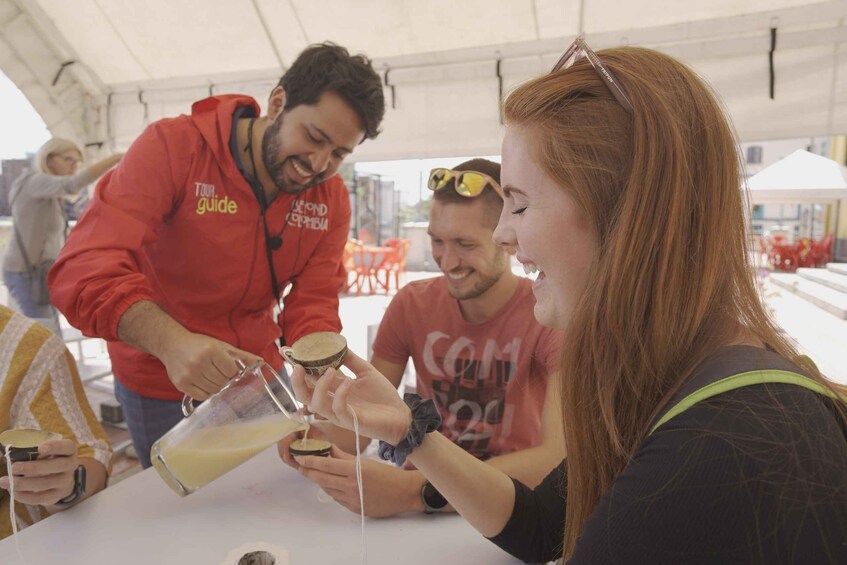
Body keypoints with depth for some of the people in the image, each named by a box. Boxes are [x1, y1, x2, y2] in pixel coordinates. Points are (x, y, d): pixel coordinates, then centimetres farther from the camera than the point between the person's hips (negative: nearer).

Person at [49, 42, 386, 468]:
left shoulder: (331, 198, -7)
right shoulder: (173, 147, -20)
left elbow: (313, 304, -10)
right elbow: (86, 269, -29)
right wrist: (172, 343, -46)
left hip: (260, 373, 4)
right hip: (162, 386, -3)